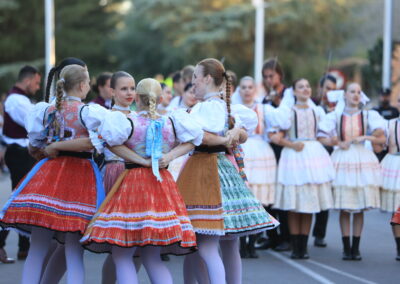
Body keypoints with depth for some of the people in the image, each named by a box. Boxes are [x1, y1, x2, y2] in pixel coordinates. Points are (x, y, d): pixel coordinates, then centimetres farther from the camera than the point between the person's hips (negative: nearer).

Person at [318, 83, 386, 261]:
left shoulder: (368, 116, 6)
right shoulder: (335, 117, 6)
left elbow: (382, 139, 1)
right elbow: (321, 138, 1)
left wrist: (367, 138, -13)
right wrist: (337, 143, -10)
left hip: (363, 161, 1)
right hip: (342, 162, 0)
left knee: (360, 208, 1)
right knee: (344, 208, -2)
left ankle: (356, 248, 7)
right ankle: (346, 247, 4)